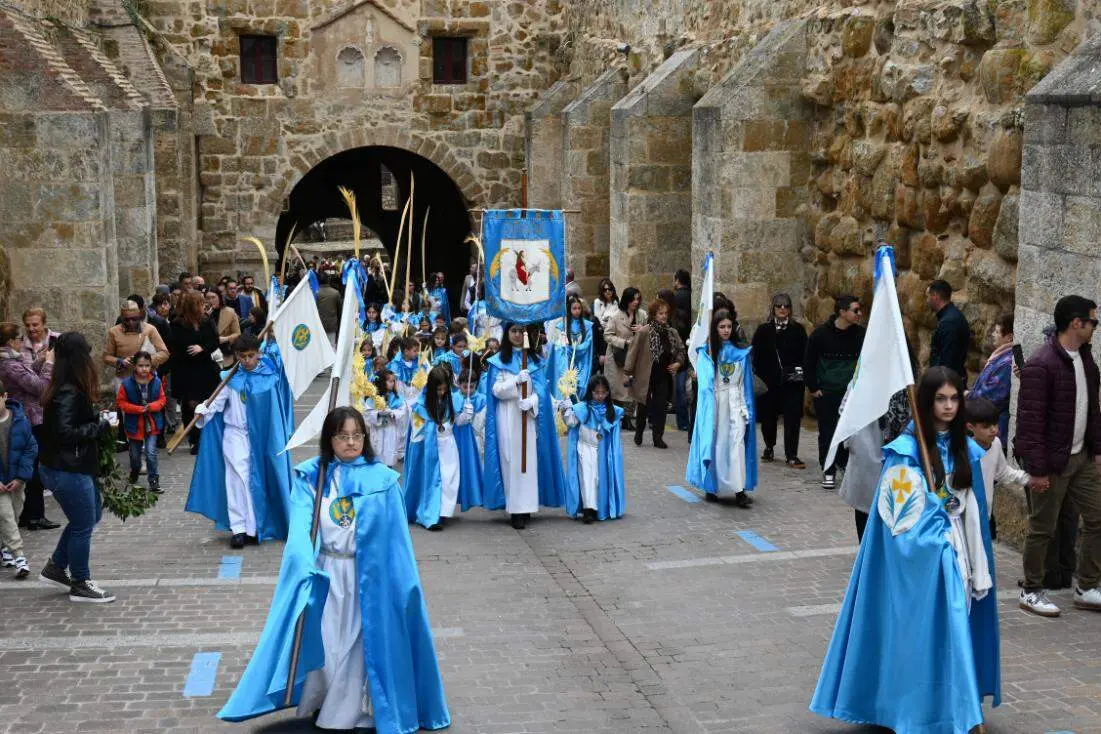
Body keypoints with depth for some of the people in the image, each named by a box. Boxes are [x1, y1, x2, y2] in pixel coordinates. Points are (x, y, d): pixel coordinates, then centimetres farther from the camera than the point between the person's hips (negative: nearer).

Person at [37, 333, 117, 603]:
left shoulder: (66, 388, 6)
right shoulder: (69, 393, -23)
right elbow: (65, 432, -28)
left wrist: (98, 418, -2)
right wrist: (102, 425, -20)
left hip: (72, 466, 10)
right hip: (67, 469, -10)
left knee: (92, 514, 23)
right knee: (84, 525, 3)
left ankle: (56, 567, 32)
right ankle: (80, 585, 18)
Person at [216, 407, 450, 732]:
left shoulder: (382, 479, -2)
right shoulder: (311, 476, -1)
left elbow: (395, 536, -3)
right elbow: (301, 523, -13)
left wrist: (404, 582, -8)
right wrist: (304, 561, -29)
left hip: (369, 574, 0)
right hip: (325, 573, 1)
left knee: (362, 641, 5)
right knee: (324, 640, 8)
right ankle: (323, 702, 28)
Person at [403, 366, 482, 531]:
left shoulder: (454, 399, -4)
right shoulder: (422, 403, -11)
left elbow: (457, 421, 4)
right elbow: (417, 428, -2)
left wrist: (467, 414, -12)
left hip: (449, 447, 2)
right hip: (429, 447, -2)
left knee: (450, 479, -1)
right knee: (431, 480, 0)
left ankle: (442, 511, 11)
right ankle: (430, 517, 1)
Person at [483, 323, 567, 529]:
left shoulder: (535, 360, 9)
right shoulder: (499, 361, 4)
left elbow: (541, 388, 1)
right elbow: (496, 390, -4)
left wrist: (531, 401, -19)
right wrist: (517, 381, -19)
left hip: (529, 416, 2)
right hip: (507, 417, -2)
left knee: (529, 461, -1)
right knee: (510, 461, -4)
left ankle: (525, 507, 4)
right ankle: (515, 510, -3)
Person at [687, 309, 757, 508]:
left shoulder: (741, 352, 9)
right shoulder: (706, 352, 3)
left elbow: (746, 383, 11)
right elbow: (705, 382, -3)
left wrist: (747, 408, 6)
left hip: (736, 401, 1)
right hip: (714, 401, -1)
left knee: (738, 442, -11)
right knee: (714, 443, 2)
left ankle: (740, 490, -17)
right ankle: (711, 487, 14)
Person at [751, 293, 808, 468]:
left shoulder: (798, 330, 6)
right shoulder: (764, 330, 5)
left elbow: (805, 354, 5)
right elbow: (756, 356, 3)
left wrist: (801, 372, -7)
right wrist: (760, 376, -6)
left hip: (792, 382, -1)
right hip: (769, 382, 1)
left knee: (792, 418, -5)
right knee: (768, 416, 9)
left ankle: (791, 455, -2)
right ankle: (769, 447, 31)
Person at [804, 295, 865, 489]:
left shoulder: (861, 334, -1)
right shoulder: (821, 334, -8)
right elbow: (808, 363, -1)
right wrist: (813, 388, -3)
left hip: (852, 393, 2)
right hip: (825, 393, -2)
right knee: (827, 432, 3)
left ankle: (846, 465, 18)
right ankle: (828, 471, 13)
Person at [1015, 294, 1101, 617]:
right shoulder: (1041, 365, -19)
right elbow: (1031, 420, -20)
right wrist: (1038, 469, -20)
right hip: (1052, 461, -8)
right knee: (1042, 529, 3)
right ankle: (1031, 592, 18)